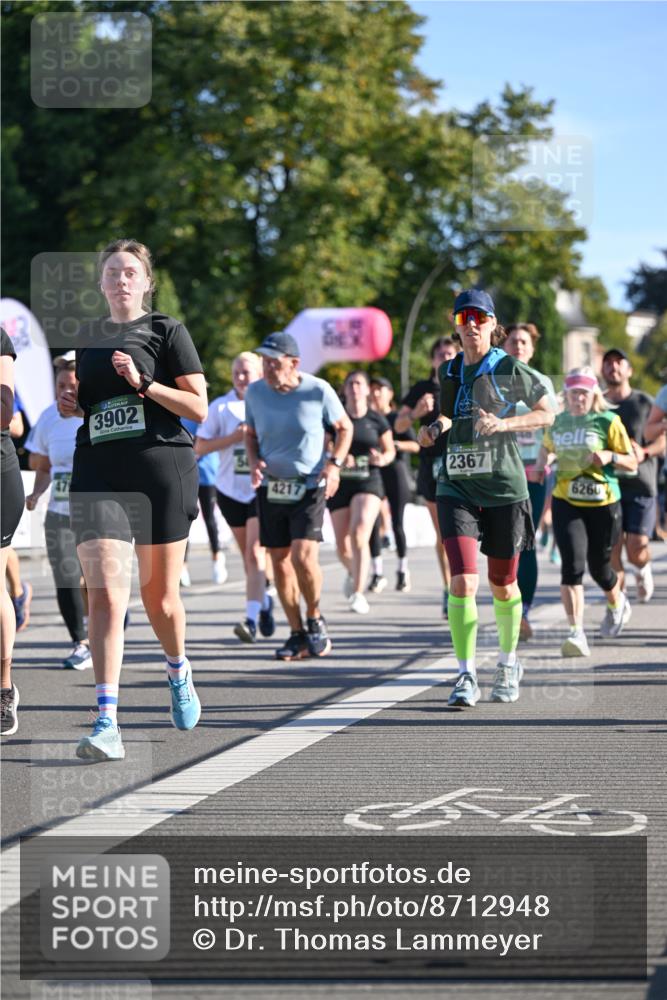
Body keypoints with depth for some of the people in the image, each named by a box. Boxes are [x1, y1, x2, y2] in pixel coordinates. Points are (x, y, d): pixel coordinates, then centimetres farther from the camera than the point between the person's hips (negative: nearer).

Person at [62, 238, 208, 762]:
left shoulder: (167, 331, 3)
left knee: (159, 597, 8)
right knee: (105, 593, -13)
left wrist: (143, 383, -15)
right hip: (98, 474, 2)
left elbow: (198, 407, -3)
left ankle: (179, 672, 41)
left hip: (162, 470, -2)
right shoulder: (86, 337, 16)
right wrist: (69, 403, 7)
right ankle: (107, 725, -18)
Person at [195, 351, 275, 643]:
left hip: (262, 489, -2)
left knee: (255, 553, -16)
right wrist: (234, 437, -14)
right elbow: (199, 446, -3)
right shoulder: (221, 407, 1)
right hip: (231, 490, 3)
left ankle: (251, 619, -22)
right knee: (248, 555, 13)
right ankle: (264, 601, 36)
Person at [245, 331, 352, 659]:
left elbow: (344, 427, 6)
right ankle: (297, 634, 15)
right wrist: (254, 462, -4)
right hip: (271, 486, 4)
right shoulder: (255, 392, 0)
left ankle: (315, 620, 8)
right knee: (280, 561, 3)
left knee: (304, 557, -17)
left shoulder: (318, 391, -9)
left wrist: (334, 464, -7)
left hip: (309, 486, -4)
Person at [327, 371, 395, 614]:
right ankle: (353, 573, 43)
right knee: (343, 548, 7)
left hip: (368, 482, -2)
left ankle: (358, 593, -23)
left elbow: (390, 451, 12)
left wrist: (382, 459, -11)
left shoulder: (377, 420, 2)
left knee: (359, 535, -24)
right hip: (340, 484, 2)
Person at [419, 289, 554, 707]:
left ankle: (509, 664, 33)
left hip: (504, 487, -2)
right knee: (463, 582, -14)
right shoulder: (449, 372, 8)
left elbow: (547, 413, 3)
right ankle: (467, 676, -10)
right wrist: (436, 428, 2)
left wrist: (505, 423, -13)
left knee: (502, 585, 10)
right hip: (457, 488, 2)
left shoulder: (510, 369, -4)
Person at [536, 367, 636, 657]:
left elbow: (632, 462, -1)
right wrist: (540, 464, 7)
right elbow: (547, 447, 28)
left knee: (599, 567, 11)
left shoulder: (607, 421, -5)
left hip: (603, 504, -2)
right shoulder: (558, 422, 6)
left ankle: (617, 604, 46)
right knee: (573, 565, -15)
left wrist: (610, 457, -21)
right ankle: (577, 632, -17)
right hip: (566, 502, 2)